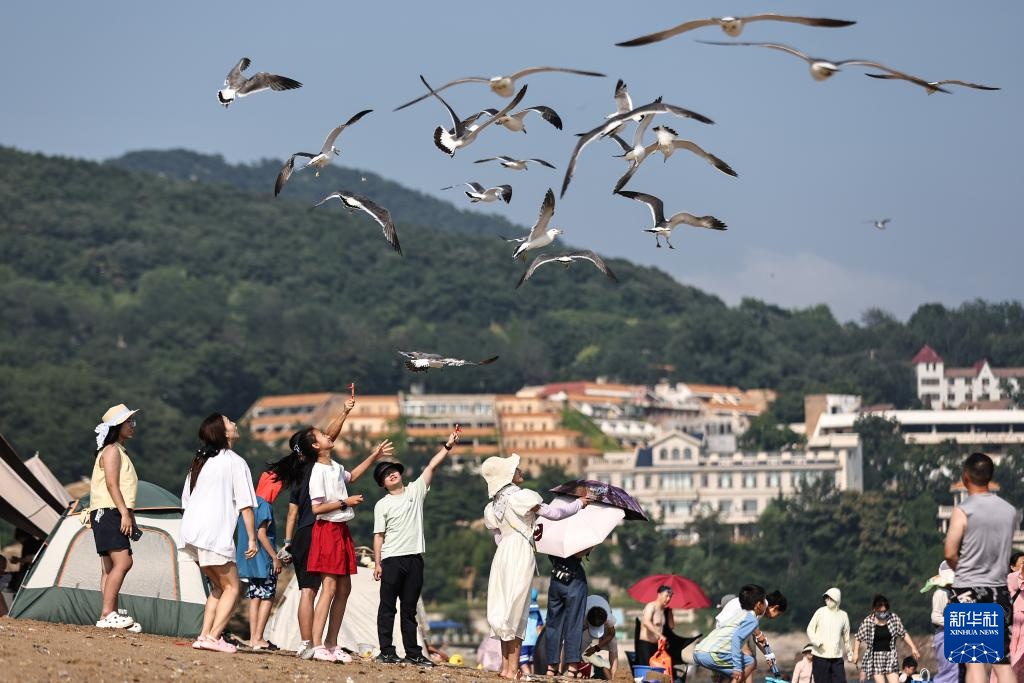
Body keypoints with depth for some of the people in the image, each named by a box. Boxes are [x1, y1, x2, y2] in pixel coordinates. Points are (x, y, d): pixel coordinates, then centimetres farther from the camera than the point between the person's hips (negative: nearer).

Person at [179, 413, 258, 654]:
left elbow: (186, 501, 22)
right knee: (232, 587, -1)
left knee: (218, 586, 18)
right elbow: (245, 505, -8)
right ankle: (214, 637, -13)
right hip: (215, 534, -8)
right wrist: (252, 538, -5)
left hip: (190, 532, 8)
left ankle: (205, 635, 8)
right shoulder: (235, 462, -4)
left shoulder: (199, 461, 19)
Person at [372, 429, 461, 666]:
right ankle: (386, 651, -1)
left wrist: (447, 446, -4)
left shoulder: (415, 491, 10)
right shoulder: (382, 505, 2)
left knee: (409, 609, 8)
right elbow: (379, 536, -1)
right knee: (388, 607, -1)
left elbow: (432, 466, 4)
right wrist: (377, 564, -7)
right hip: (391, 560, -3)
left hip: (414, 558, 3)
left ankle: (413, 653, 9)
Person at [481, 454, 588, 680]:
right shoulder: (522, 496, -10)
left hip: (502, 554, 7)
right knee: (516, 610, -5)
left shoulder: (494, 506, 13)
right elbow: (554, 513, -8)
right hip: (521, 553, -7)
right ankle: (512, 669, -4)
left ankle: (505, 665, 11)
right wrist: (579, 503, 7)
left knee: (504, 609, 10)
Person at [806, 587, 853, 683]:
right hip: (821, 656, -2)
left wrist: (849, 653, 20)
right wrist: (817, 642, -16)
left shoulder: (843, 615, 6)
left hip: (837, 657, 2)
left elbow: (846, 636, 16)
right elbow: (810, 629, 1)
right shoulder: (821, 612, -1)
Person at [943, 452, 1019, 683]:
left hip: (967, 591, -4)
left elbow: (950, 554, -11)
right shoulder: (1010, 511, 4)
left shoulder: (963, 510, -11)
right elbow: (1003, 550, 13)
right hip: (999, 591, 4)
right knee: (1002, 661, 6)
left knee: (974, 661, -3)